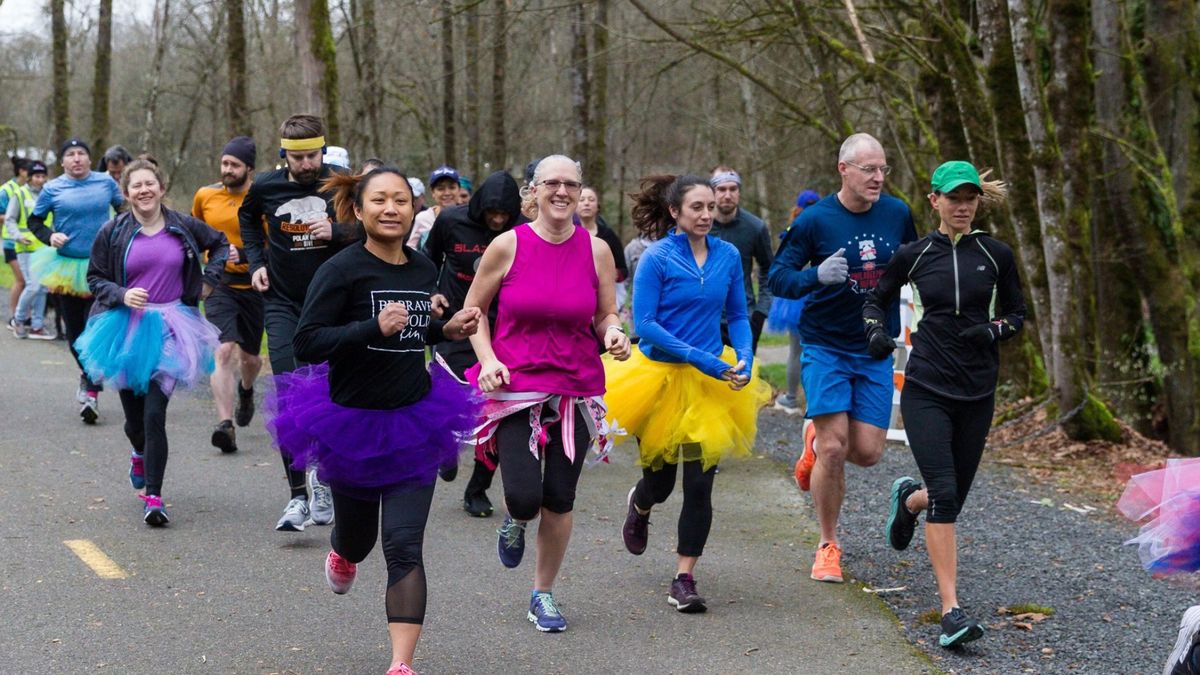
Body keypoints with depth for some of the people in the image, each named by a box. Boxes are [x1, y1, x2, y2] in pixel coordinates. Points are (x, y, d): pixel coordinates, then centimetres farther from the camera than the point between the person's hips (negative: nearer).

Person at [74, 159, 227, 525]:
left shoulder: (183, 227, 2)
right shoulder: (113, 232, 0)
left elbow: (220, 244, 20)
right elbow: (94, 278, 5)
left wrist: (208, 280, 8)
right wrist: (121, 295, -13)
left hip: (168, 330, -1)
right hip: (126, 330, 1)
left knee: (155, 415, -12)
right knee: (134, 416, 10)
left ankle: (153, 497, -8)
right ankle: (140, 455, 46)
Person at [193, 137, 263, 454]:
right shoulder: (205, 195, 2)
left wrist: (244, 255, -26)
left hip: (253, 284, 0)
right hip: (219, 283, 0)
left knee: (250, 357, 14)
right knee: (223, 350, -19)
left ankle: (246, 391, 51)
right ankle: (225, 424, -24)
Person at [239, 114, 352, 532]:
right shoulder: (266, 187, -2)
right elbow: (247, 219, 21)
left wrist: (335, 232, -18)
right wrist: (256, 262, 8)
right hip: (283, 303, 0)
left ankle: (322, 475, 30)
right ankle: (298, 496, -12)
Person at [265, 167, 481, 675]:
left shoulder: (424, 271, 4)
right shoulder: (342, 270, -14)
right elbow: (307, 344, -20)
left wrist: (448, 330, 2)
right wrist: (376, 328, -29)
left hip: (415, 423, 2)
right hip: (352, 422, -2)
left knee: (404, 545, -9)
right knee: (358, 535, 18)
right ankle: (343, 553, 57)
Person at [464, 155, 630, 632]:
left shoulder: (596, 250, 1)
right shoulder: (508, 245, -5)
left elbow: (606, 316, 9)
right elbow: (473, 309, 4)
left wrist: (614, 335, -14)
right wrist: (487, 358, -11)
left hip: (577, 390, 2)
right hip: (516, 387, -2)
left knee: (559, 501, 5)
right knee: (524, 498, -13)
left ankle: (544, 593, 25)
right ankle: (515, 521, 27)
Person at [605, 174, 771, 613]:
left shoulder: (728, 256, 1)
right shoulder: (657, 259, -11)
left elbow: (738, 316, 9)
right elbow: (644, 323, -14)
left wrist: (744, 358, -9)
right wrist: (696, 356, -20)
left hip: (712, 380, 3)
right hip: (661, 375, -3)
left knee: (699, 484, -3)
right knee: (660, 480, 10)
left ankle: (684, 579, 6)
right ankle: (639, 504, 48)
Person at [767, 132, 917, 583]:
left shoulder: (897, 214, 2)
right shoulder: (815, 220, -9)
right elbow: (777, 277, -8)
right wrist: (816, 277, -26)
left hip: (875, 351, 4)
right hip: (825, 347, -3)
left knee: (868, 452, -3)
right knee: (835, 448, -11)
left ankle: (816, 442, 32)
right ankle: (828, 546, 8)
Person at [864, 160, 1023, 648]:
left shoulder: (996, 255, 3)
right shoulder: (914, 255, 1)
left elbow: (1017, 315, 11)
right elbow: (876, 298, 16)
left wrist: (992, 331, -10)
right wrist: (876, 332, -4)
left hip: (977, 393, 2)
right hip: (926, 389, -2)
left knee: (952, 497, 11)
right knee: (945, 495, -16)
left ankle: (909, 497, 50)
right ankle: (951, 611, -16)